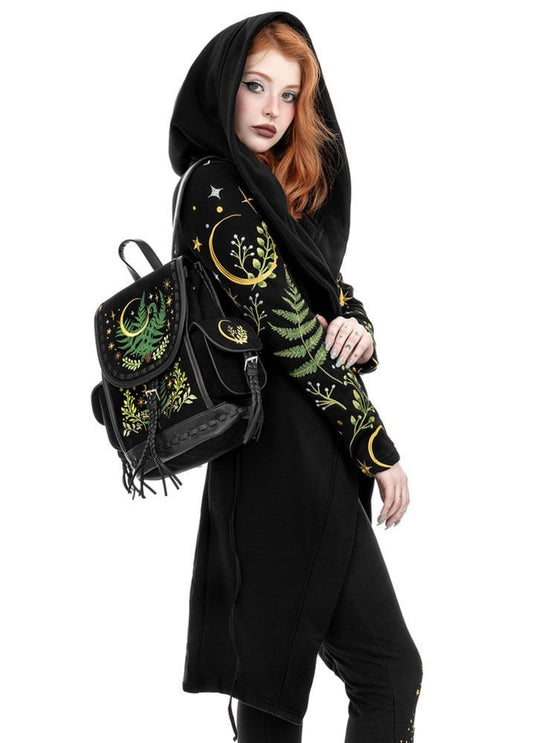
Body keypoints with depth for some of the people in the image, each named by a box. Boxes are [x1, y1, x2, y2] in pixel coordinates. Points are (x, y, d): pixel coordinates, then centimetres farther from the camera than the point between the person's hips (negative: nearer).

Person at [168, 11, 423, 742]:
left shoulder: (284, 188, 15)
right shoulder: (217, 191, -13)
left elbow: (330, 290, 15)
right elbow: (291, 332, -16)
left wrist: (357, 326, -11)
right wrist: (379, 449, -12)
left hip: (304, 439, 9)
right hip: (286, 448, -9)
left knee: (274, 666, 14)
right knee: (389, 669, -6)